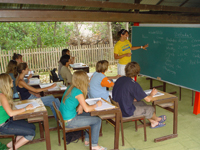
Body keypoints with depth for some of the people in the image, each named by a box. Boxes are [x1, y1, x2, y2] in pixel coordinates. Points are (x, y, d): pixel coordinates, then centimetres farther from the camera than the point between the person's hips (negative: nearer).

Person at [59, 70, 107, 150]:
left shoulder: (70, 87, 4)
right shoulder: (78, 92, -22)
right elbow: (86, 109, -24)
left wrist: (80, 106, 1)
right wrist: (97, 104, -8)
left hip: (64, 116, 9)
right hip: (69, 121, -9)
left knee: (89, 115, 24)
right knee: (97, 120, 1)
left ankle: (87, 140, 31)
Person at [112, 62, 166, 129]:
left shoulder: (119, 79, 0)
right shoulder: (134, 84, -22)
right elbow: (148, 99, -14)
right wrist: (152, 94, 7)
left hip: (117, 108, 8)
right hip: (126, 112, -8)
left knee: (141, 103, 24)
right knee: (150, 109, 11)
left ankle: (153, 122, 36)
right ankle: (157, 119, 44)